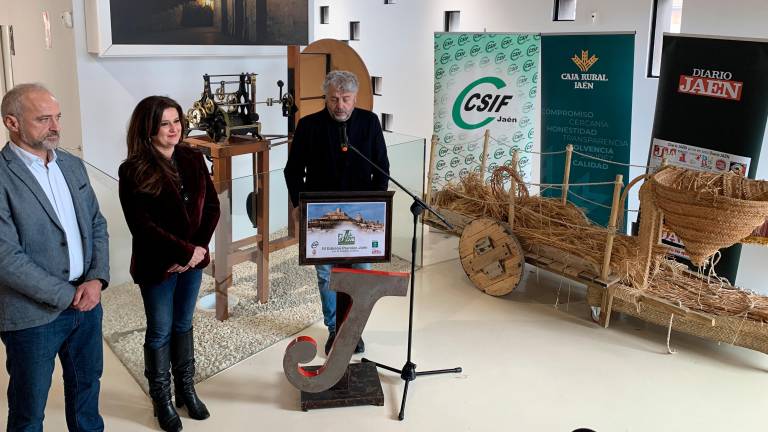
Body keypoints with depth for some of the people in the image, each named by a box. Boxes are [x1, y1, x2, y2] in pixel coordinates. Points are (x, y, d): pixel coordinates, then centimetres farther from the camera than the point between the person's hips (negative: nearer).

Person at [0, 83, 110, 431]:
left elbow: (97, 225, 9)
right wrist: (67, 296, -15)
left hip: (86, 301, 6)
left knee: (87, 383, 23)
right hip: (33, 314, -6)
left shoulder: (72, 165, 6)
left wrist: (96, 279, -6)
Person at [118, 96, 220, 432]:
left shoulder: (193, 159, 0)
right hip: (156, 265, -4)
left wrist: (199, 248, -11)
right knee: (160, 332, 10)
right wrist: (185, 251, -19)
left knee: (183, 325, 18)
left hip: (192, 260, 4)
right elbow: (143, 226, -19)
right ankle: (162, 399, 27)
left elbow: (212, 206, 1)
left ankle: (186, 389, 34)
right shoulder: (133, 171, -15)